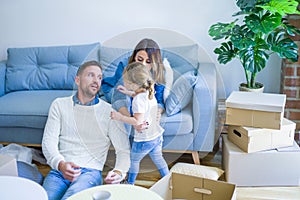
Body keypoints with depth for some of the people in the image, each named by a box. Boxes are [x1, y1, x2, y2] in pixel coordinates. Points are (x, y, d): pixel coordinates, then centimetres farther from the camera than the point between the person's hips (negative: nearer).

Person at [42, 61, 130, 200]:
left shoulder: (109, 111, 6)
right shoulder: (59, 105, 12)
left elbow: (123, 150, 4)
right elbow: (49, 141, 4)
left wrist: (119, 171, -18)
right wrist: (60, 164, -17)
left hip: (90, 171, -1)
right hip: (59, 169, 2)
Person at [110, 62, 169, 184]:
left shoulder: (138, 100, -28)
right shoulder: (149, 92, -2)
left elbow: (138, 121, -31)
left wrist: (120, 117, -27)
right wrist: (128, 92, 22)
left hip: (143, 140, -7)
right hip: (157, 136, 8)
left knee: (133, 160, 17)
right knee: (158, 159, 25)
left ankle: (130, 183, 36)